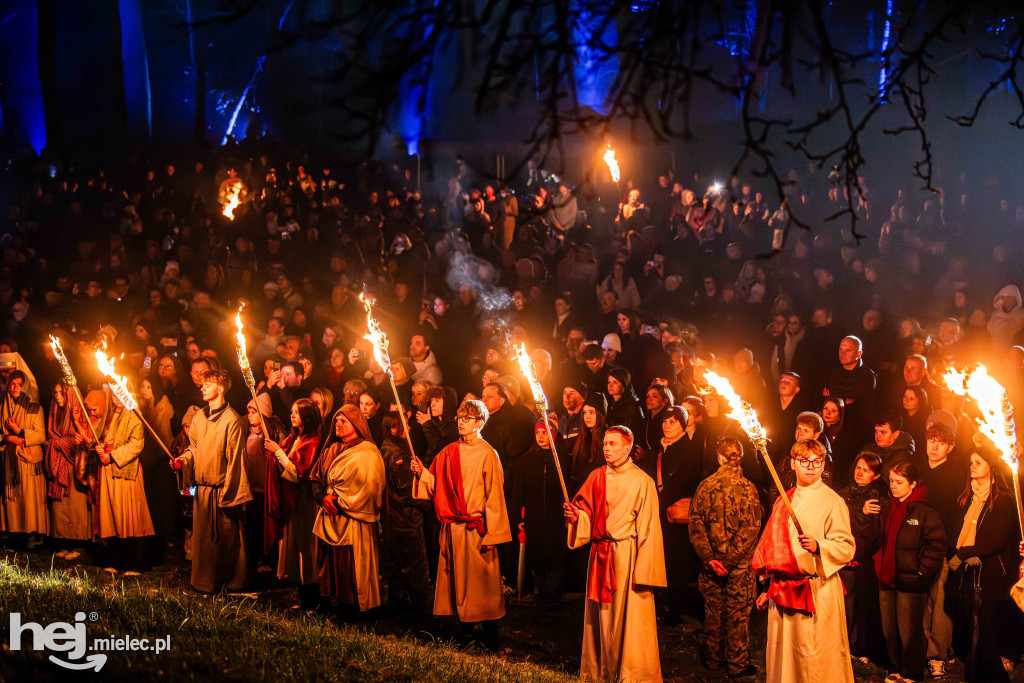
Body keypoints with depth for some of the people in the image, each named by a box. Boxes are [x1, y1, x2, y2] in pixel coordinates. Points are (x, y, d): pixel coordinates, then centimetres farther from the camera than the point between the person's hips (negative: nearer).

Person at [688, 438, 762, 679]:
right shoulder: (747, 488, -11)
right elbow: (750, 529, -16)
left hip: (712, 561, 2)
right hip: (739, 562, -2)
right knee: (737, 611, 7)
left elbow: (695, 523, -7)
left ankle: (713, 657, 27)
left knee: (713, 607, 16)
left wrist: (708, 557, -8)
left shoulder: (705, 486, -5)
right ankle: (737, 663, 15)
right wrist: (731, 559, -13)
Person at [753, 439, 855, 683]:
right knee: (782, 658, 11)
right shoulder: (784, 500, 14)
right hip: (782, 592, 6)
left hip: (817, 593, -6)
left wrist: (818, 546, -28)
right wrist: (771, 587, 19)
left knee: (815, 660, -4)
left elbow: (847, 548, -10)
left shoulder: (832, 502, -5)